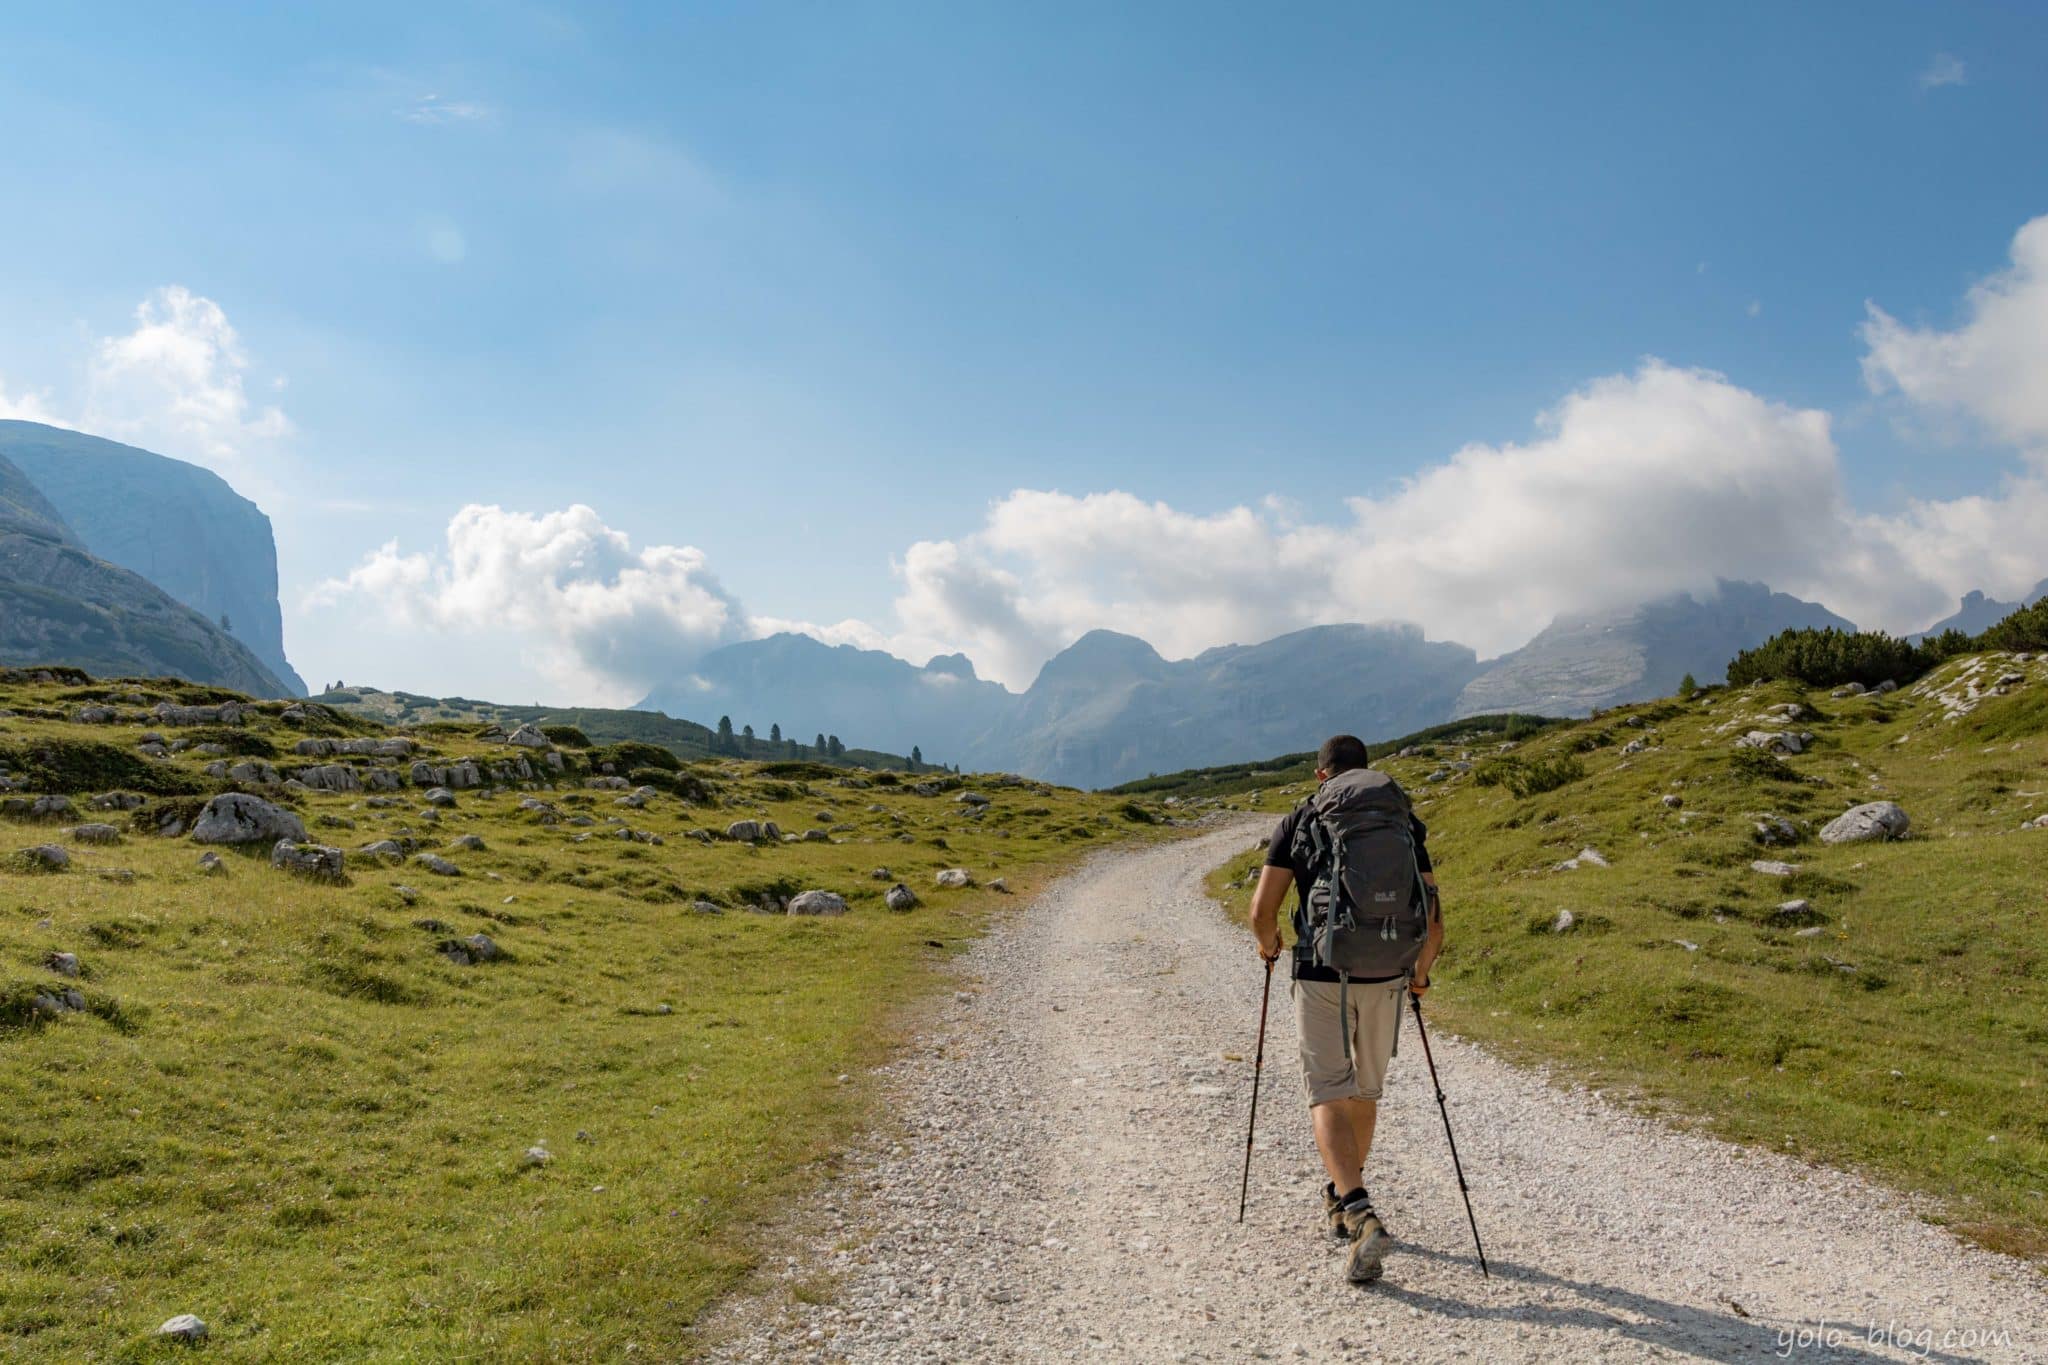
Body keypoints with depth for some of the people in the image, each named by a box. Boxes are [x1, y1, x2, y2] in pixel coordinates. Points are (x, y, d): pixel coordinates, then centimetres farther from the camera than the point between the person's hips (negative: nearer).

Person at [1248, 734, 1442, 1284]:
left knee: (1329, 1098, 0)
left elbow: (1262, 910, -5)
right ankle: (1342, 1200, 36)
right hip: (1385, 977, 3)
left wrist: (1269, 944, 17)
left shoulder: (1298, 822, 0)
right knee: (1364, 1091, 20)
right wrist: (1421, 970, 19)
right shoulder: (1402, 822, 6)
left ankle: (1361, 1218, -18)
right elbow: (1433, 914, 3)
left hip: (1320, 977, -3)